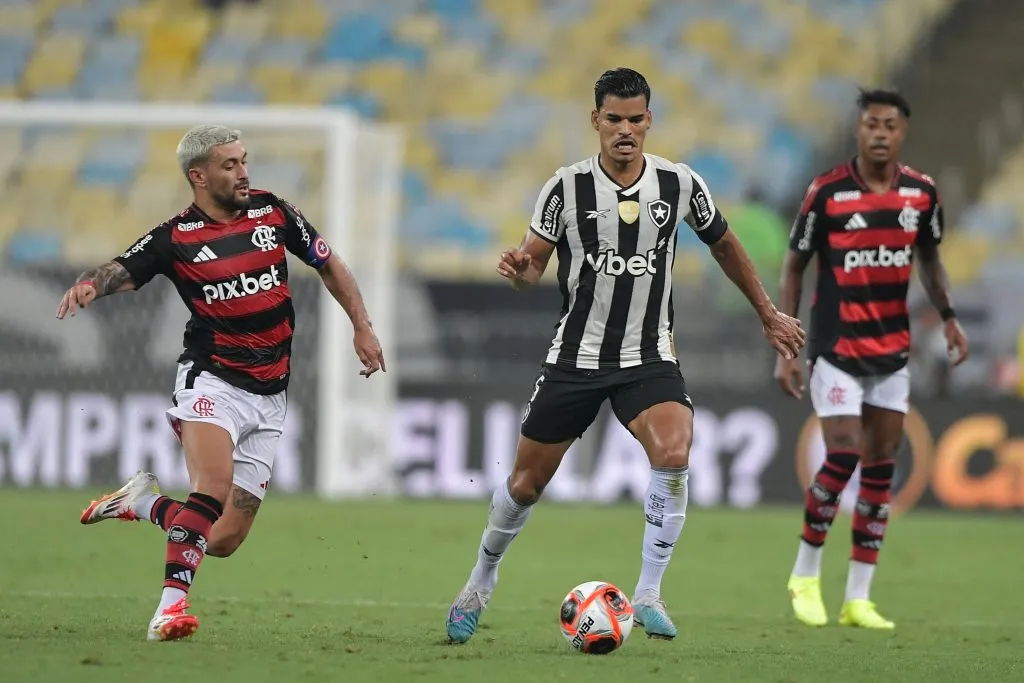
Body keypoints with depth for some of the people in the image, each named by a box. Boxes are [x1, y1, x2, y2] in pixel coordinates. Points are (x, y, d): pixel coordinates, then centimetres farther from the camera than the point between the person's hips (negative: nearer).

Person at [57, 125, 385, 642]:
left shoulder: (272, 213, 6)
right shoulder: (175, 238, -3)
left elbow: (330, 265, 17)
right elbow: (122, 271, -13)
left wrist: (362, 326, 11)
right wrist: (91, 284, -36)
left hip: (270, 396, 4)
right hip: (213, 381, -4)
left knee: (225, 539, 1)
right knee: (213, 488, -31)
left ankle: (141, 502, 26)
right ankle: (172, 606, -27)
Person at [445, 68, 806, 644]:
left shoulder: (681, 185, -4)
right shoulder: (567, 187, -8)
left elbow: (725, 246, 13)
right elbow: (535, 263, -1)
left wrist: (768, 314, 19)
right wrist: (519, 269, -26)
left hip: (649, 356, 0)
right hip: (576, 354, 0)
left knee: (674, 453, -28)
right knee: (527, 483, 6)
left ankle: (649, 595, -17)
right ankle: (482, 582, 34)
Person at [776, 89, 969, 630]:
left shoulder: (921, 193, 0)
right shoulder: (826, 193, -11)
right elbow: (793, 267, -4)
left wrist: (947, 316, 1)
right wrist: (785, 349, -8)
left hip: (892, 351, 5)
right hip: (837, 349, -4)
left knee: (881, 466, 3)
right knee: (843, 458, -13)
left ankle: (858, 599, 7)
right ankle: (805, 575, 8)